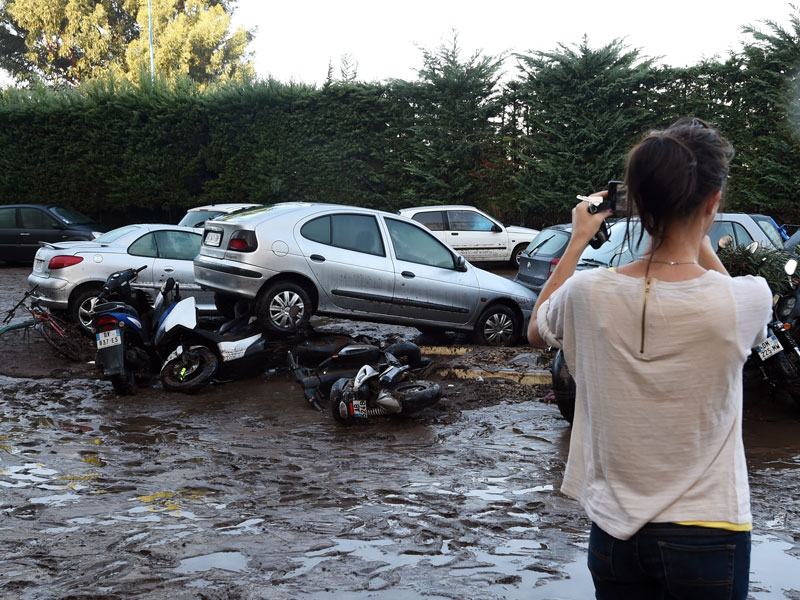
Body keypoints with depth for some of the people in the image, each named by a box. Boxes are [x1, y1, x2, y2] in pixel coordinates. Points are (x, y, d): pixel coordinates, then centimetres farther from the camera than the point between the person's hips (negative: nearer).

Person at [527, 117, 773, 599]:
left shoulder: (589, 293, -12)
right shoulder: (746, 300, -18)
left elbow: (538, 331, 12)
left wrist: (577, 242, 17)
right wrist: (699, 238, 15)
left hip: (614, 533, 2)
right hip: (706, 536, -2)